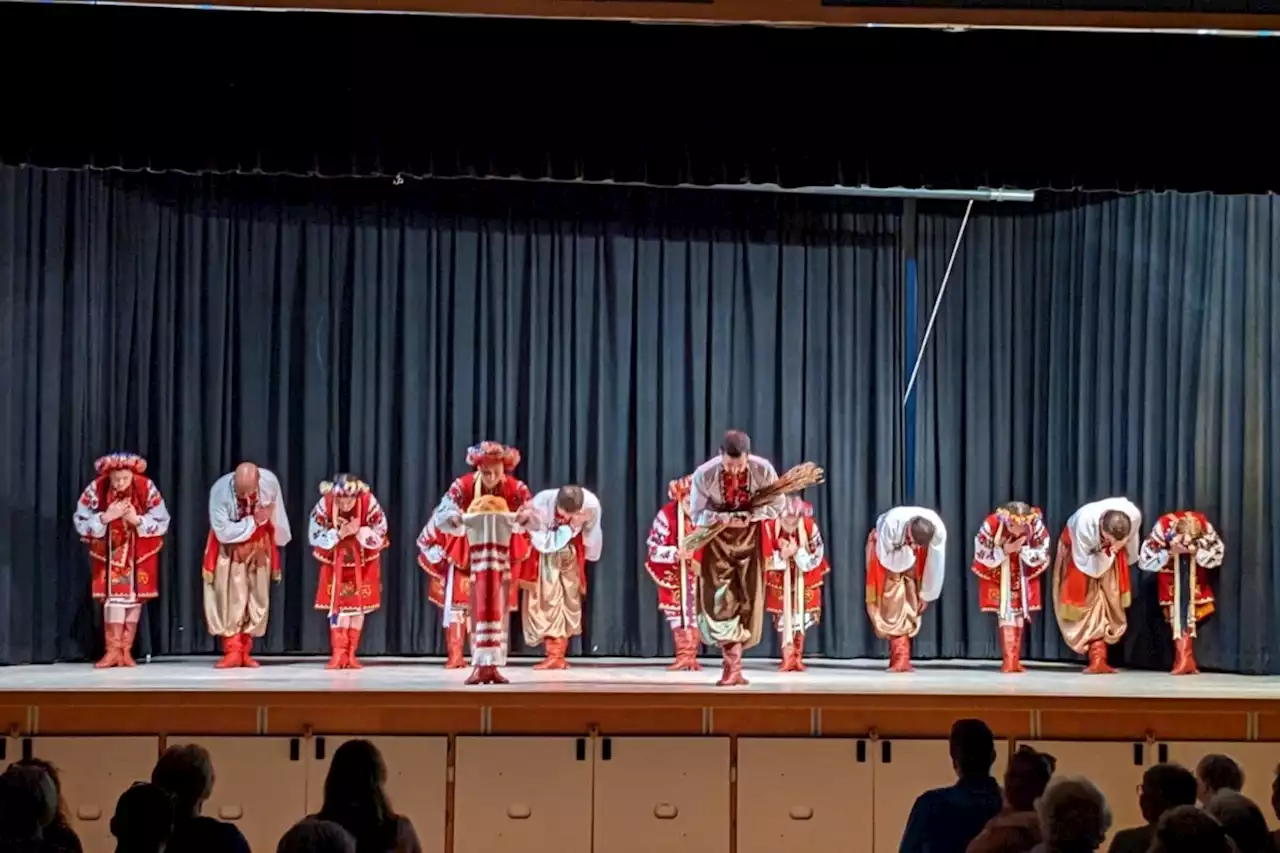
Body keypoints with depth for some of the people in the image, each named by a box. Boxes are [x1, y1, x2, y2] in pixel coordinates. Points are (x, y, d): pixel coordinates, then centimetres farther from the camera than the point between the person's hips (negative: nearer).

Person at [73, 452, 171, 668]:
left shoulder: (147, 488, -20)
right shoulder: (95, 489, -20)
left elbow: (162, 523, -13)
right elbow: (81, 523, -15)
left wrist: (137, 520, -29)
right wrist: (106, 517, -29)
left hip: (140, 551, 1)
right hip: (109, 551, -1)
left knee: (134, 596, 1)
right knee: (114, 594, -9)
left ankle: (126, 651, 6)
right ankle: (113, 650, -6)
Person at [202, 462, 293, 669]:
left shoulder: (270, 481, -23)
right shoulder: (220, 490, -32)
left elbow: (276, 514, -4)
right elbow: (223, 533, -30)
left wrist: (277, 540, 8)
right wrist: (253, 521, -29)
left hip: (258, 547, 3)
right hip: (230, 550, -3)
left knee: (257, 600, 6)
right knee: (230, 600, -8)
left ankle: (245, 651, 14)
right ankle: (232, 651, -3)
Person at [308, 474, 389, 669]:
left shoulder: (369, 503, -26)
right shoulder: (324, 504, -24)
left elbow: (379, 536, -17)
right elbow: (316, 537, -17)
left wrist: (358, 531, -33)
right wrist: (339, 534, -30)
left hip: (363, 561, 0)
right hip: (335, 562, 0)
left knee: (359, 605, 2)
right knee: (338, 604, -6)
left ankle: (350, 654, 8)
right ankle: (338, 653, -4)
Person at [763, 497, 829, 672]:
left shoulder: (809, 527, -22)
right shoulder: (770, 528, -23)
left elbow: (817, 556, -16)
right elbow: (765, 558, -15)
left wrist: (797, 552, -31)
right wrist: (782, 555, -33)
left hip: (803, 579, 0)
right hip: (779, 579, 0)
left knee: (801, 617, 4)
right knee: (783, 618, 0)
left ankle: (797, 658, 11)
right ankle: (787, 659, 5)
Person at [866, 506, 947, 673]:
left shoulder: (938, 529, -34)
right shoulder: (891, 522, -42)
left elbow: (936, 565, -21)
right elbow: (885, 557, -28)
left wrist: (926, 595, -13)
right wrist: (907, 548, -39)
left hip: (911, 556, 3)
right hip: (888, 549, -3)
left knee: (910, 604, -2)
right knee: (893, 603, -14)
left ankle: (900, 657, 5)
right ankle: (900, 659, -16)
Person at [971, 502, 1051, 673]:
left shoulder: (1037, 525, -26)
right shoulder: (991, 525, -30)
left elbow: (1042, 554, -15)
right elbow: (981, 555, -19)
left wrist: (1022, 550, -32)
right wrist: (1004, 551, -33)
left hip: (1023, 572, 2)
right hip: (999, 574, -2)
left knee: (1020, 611, 2)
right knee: (1005, 611, -12)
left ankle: (1015, 660, 8)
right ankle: (1008, 661, -12)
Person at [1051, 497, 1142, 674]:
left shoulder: (1134, 516, -34)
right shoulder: (1084, 523, -44)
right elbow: (1084, 564, -31)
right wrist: (1106, 554, -46)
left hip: (1108, 554, 3)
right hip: (1078, 547, -3)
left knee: (1110, 602, -4)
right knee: (1087, 600, -13)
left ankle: (1099, 659, 2)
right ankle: (1097, 658, -13)